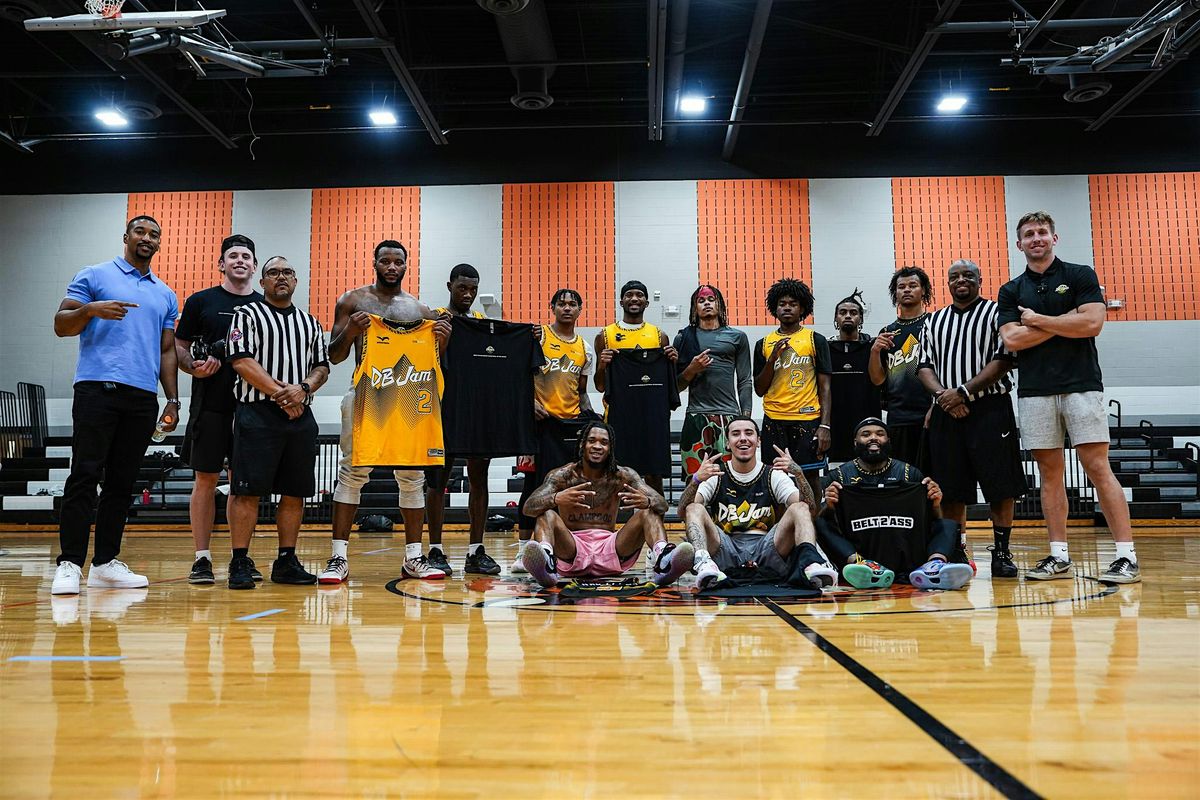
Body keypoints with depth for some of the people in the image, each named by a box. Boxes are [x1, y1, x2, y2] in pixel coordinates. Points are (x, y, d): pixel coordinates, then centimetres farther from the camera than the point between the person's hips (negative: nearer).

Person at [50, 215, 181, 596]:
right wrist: (90, 310, -18)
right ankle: (69, 564, -5)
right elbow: (60, 325, 2)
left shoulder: (166, 295, 20)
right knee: (85, 475, -8)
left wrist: (173, 399, 10)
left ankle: (106, 562, 11)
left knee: (122, 482, 6)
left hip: (144, 398, 5)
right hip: (98, 388, -4)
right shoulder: (94, 276, 7)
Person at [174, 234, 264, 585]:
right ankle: (202, 558, 7)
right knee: (206, 479, 0)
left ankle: (241, 557, 14)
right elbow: (179, 348, 8)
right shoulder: (200, 301, 7)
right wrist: (194, 368, -12)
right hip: (210, 404, -2)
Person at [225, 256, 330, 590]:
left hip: (301, 415, 5)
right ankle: (239, 563, 0)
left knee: (295, 492, 6)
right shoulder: (247, 315, 4)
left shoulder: (311, 323, 18)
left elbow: (322, 367, 14)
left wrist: (302, 389, -7)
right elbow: (242, 361, -8)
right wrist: (279, 393, -13)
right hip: (258, 413, -5)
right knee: (248, 490, -6)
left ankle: (286, 562, 14)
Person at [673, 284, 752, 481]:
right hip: (696, 416, 0)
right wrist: (691, 370, -5)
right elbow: (676, 386, 14)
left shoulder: (737, 337, 13)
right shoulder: (684, 338, 13)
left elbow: (745, 381, 10)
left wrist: (746, 418, 1)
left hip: (730, 415, 0)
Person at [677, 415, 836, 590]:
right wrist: (696, 479, -25)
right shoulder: (715, 476, 8)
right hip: (726, 549, 0)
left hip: (766, 552, 0)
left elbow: (809, 509, -3)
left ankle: (811, 563, -47)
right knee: (695, 509, -21)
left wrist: (799, 474, -20)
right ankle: (703, 563, -48)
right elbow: (683, 512, -6)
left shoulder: (773, 476, 9)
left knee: (799, 509, -19)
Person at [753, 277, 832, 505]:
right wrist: (773, 358, -6)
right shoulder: (764, 344, 10)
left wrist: (825, 425, -8)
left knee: (810, 479, 1)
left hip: (808, 420, -2)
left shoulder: (816, 340, 4)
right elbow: (759, 390, 8)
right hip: (774, 422, 2)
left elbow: (824, 386, 1)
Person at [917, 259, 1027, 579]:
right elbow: (924, 365, 11)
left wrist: (962, 392, -15)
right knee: (950, 490, 5)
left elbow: (1004, 360, -8)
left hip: (990, 409, -4)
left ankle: (1001, 552, 6)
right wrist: (942, 395, -8)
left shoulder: (996, 313, 3)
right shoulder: (934, 321, 16)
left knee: (1000, 486, -3)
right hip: (946, 412, 4)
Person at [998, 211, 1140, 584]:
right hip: (1035, 392, 3)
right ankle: (1059, 556, 10)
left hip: (1081, 385, -3)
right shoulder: (1011, 291, 12)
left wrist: (1038, 320, -4)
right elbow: (1012, 340, -2)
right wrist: (1066, 321, -4)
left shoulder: (1080, 275, 5)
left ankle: (1127, 556, -4)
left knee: (1098, 468, -8)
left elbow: (1092, 323, -9)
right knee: (1050, 472, 5)